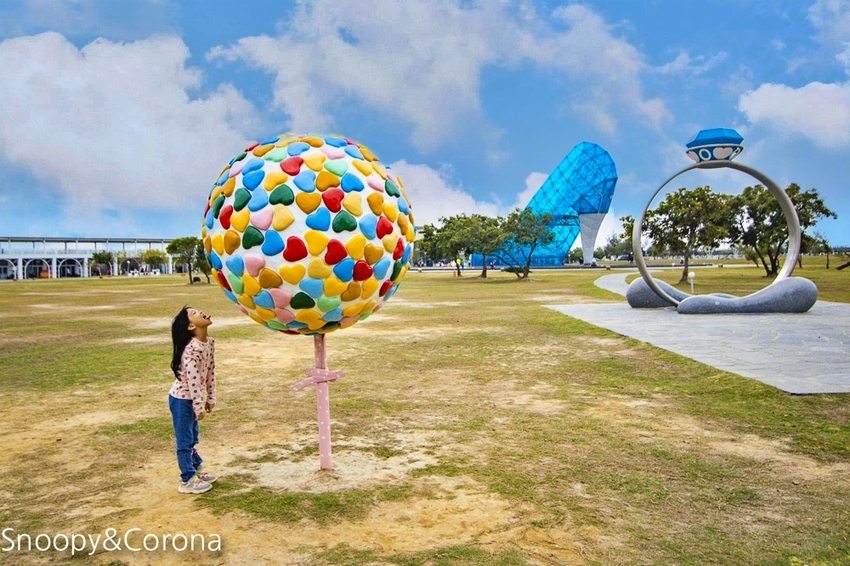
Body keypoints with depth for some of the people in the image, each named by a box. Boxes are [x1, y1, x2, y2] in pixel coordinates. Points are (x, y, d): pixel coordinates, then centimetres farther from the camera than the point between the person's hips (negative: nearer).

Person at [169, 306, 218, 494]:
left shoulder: (210, 342, -1)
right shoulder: (192, 349, -28)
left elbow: (210, 371, 5)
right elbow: (193, 379, -27)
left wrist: (211, 398, 9)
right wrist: (199, 406, -22)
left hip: (191, 398, 8)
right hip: (181, 399, -8)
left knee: (193, 437, 22)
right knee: (185, 440, 4)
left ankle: (197, 469, 37)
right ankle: (188, 481, 15)